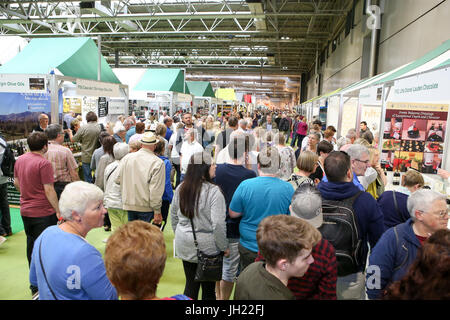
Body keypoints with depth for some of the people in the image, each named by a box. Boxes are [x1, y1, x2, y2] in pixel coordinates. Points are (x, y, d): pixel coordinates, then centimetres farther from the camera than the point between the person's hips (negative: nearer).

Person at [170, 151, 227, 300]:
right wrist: (223, 247, -8)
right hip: (207, 247, -5)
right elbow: (218, 223, -21)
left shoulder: (181, 188, 0)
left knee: (190, 284, 18)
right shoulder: (213, 191, -19)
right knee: (208, 288, 12)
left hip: (185, 245, 5)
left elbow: (174, 215, 10)